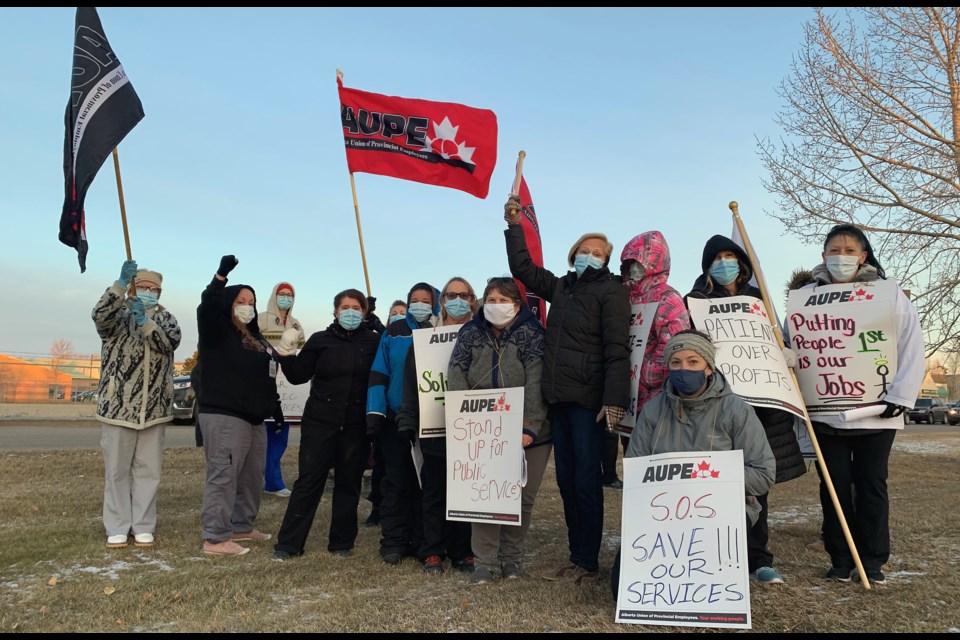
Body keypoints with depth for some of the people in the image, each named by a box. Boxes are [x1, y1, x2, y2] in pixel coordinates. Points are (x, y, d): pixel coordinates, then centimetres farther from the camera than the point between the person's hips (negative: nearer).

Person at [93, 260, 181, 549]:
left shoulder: (165, 319, 8)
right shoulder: (119, 314, 3)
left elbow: (170, 341, -13)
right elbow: (100, 315, -22)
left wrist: (145, 321, -30)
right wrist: (122, 283, -36)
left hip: (154, 409, 2)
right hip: (118, 406, -2)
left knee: (148, 470, 7)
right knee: (117, 470, 5)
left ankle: (143, 527, 16)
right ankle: (117, 528, 15)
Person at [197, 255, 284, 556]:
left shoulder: (256, 338, 18)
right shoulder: (217, 331, -5)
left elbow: (266, 378, 23)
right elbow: (207, 307, -27)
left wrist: (275, 407, 23)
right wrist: (221, 275, -37)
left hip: (254, 418, 9)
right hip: (223, 416, -9)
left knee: (251, 476, 14)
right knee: (223, 476, -9)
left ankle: (241, 527, 27)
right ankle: (215, 538, -4)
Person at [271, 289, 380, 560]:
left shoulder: (374, 341, 2)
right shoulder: (320, 340, 4)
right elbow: (298, 375, 5)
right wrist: (287, 353, -8)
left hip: (356, 425, 1)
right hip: (319, 421, 0)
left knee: (349, 483, 8)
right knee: (309, 480, 0)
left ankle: (341, 542, 21)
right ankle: (288, 543, 8)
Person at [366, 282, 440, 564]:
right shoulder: (393, 333, 5)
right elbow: (379, 373, 2)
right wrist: (374, 412, -8)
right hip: (396, 420, 0)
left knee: (426, 482, 7)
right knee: (397, 481, 1)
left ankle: (421, 542, 17)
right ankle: (393, 542, 9)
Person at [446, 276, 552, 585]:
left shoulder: (531, 334, -7)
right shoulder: (471, 333, 4)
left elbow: (535, 383, -15)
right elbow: (456, 375, -4)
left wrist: (530, 427, -24)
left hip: (526, 432, -2)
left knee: (521, 496, 6)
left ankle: (512, 556, 24)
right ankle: (485, 561, 11)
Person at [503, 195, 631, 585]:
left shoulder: (610, 291, -3)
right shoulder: (561, 287, 16)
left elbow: (617, 349, -12)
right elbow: (523, 269, 28)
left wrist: (614, 400, -19)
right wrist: (514, 227, 22)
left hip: (589, 399, -7)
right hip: (557, 398, 7)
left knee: (586, 480, -3)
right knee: (566, 480, 10)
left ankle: (588, 562, 9)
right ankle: (575, 557, 20)